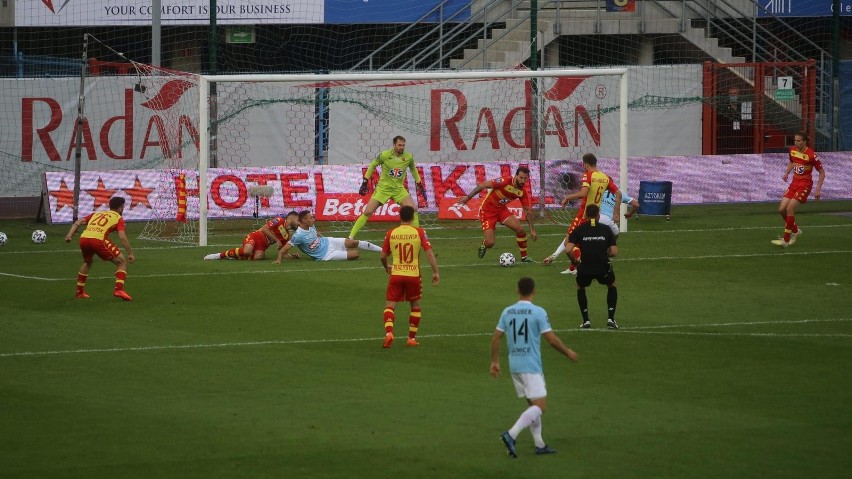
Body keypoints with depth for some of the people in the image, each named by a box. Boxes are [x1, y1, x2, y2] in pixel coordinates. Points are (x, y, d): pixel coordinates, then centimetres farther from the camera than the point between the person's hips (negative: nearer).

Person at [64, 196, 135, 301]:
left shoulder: (97, 214, 31)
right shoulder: (118, 218, 16)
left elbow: (78, 222, 20)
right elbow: (122, 237, 1)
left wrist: (69, 235, 14)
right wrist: (130, 253, 3)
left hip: (83, 238, 6)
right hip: (99, 240, -6)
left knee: (87, 262, 35)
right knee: (122, 262, 8)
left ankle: (80, 291, 38)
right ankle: (119, 289, -9)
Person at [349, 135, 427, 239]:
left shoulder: (409, 157, -7)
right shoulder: (384, 155, -14)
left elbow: (413, 169, 14)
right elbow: (372, 165, 2)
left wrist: (420, 185, 15)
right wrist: (365, 183, 1)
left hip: (399, 189, 2)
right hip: (383, 188, -2)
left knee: (413, 209, -15)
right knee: (367, 212, -9)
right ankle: (351, 237, -2)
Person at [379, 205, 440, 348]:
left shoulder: (391, 233, 2)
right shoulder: (419, 232, -2)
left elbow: (383, 256, 9)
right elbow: (429, 253, -9)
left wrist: (387, 268, 29)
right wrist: (435, 272, -3)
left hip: (396, 274, 0)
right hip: (414, 275, 0)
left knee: (390, 305, 4)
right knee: (415, 306, 18)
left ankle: (388, 332, -20)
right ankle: (412, 338, 18)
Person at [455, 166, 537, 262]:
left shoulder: (523, 192, -9)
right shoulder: (505, 181, -28)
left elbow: (528, 210, 1)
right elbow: (483, 185, -21)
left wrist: (532, 230, 0)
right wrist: (468, 197, -19)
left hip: (502, 209, 5)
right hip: (487, 210, -5)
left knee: (520, 230, -15)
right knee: (490, 243, -13)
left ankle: (524, 257, 5)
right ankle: (483, 246, 27)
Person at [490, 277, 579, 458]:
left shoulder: (507, 312, 5)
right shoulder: (538, 312, -11)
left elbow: (496, 338, 6)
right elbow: (552, 340, -10)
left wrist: (495, 362, 18)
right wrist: (568, 352, 6)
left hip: (514, 365, 7)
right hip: (531, 366, -7)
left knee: (533, 404, 17)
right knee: (540, 405, -5)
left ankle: (539, 444, 17)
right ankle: (511, 435, -22)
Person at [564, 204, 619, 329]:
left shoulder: (579, 230, 5)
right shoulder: (606, 229, 6)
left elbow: (568, 249, -5)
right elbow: (614, 252, 2)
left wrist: (574, 260, 14)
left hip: (585, 268, 0)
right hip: (603, 267, 0)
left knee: (580, 288, 32)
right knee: (612, 286, 31)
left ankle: (586, 320, 23)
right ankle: (611, 319, 21)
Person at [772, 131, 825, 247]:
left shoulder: (811, 155, -18)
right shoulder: (792, 150, 2)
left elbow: (822, 173, -10)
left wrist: (818, 189, -16)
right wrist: (787, 172, 8)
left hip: (805, 184, -7)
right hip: (794, 182, 7)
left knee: (790, 208, -18)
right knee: (782, 209, 0)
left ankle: (786, 240, -11)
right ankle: (795, 230, 24)